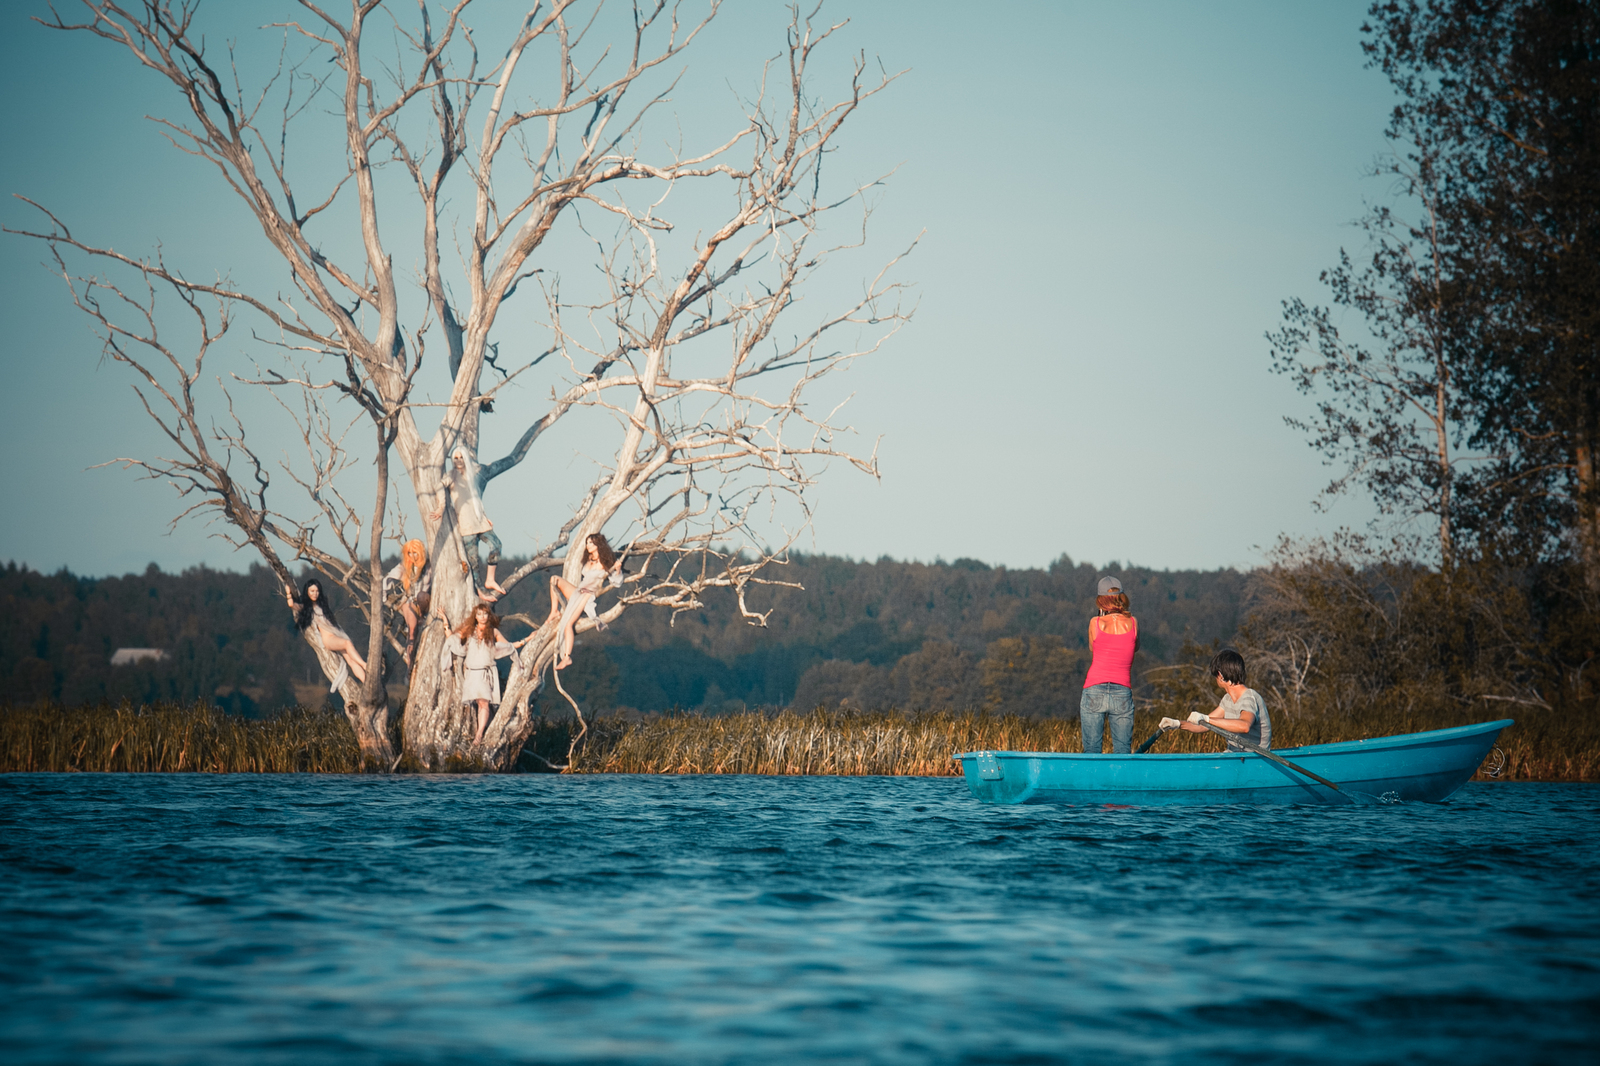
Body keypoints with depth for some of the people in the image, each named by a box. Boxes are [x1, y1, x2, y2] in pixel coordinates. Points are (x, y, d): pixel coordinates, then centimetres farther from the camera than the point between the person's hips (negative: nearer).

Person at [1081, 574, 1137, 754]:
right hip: (1123, 694, 1)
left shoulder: (1095, 623, -3)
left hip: (1094, 691, -1)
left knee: (1092, 752, 4)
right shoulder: (1133, 623, 0)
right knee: (1122, 753, 5)